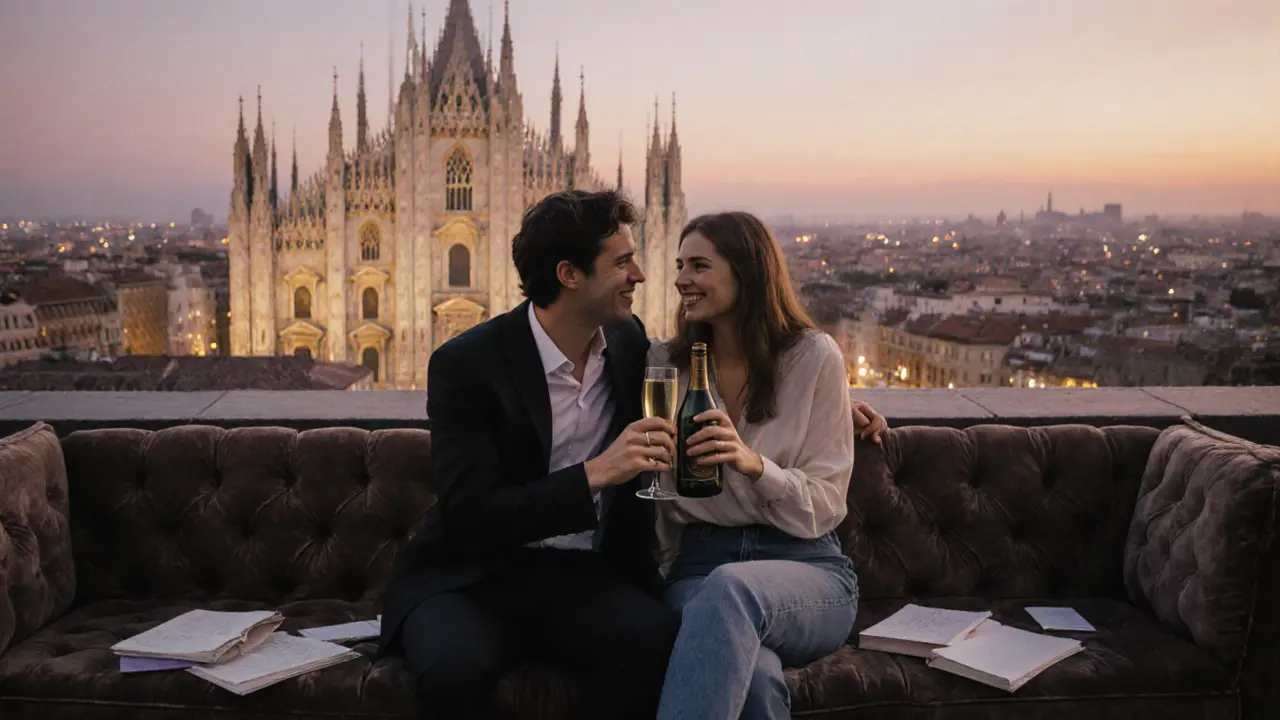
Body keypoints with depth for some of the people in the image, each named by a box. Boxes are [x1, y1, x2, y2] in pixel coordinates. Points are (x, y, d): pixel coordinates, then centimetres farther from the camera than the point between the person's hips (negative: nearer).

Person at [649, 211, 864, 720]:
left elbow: (824, 506, -3)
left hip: (805, 567, -1)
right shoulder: (665, 363, 8)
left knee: (731, 588, -40)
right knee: (752, 674, -37)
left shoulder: (813, 357, 0)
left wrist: (753, 463, -21)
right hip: (698, 565, 1)